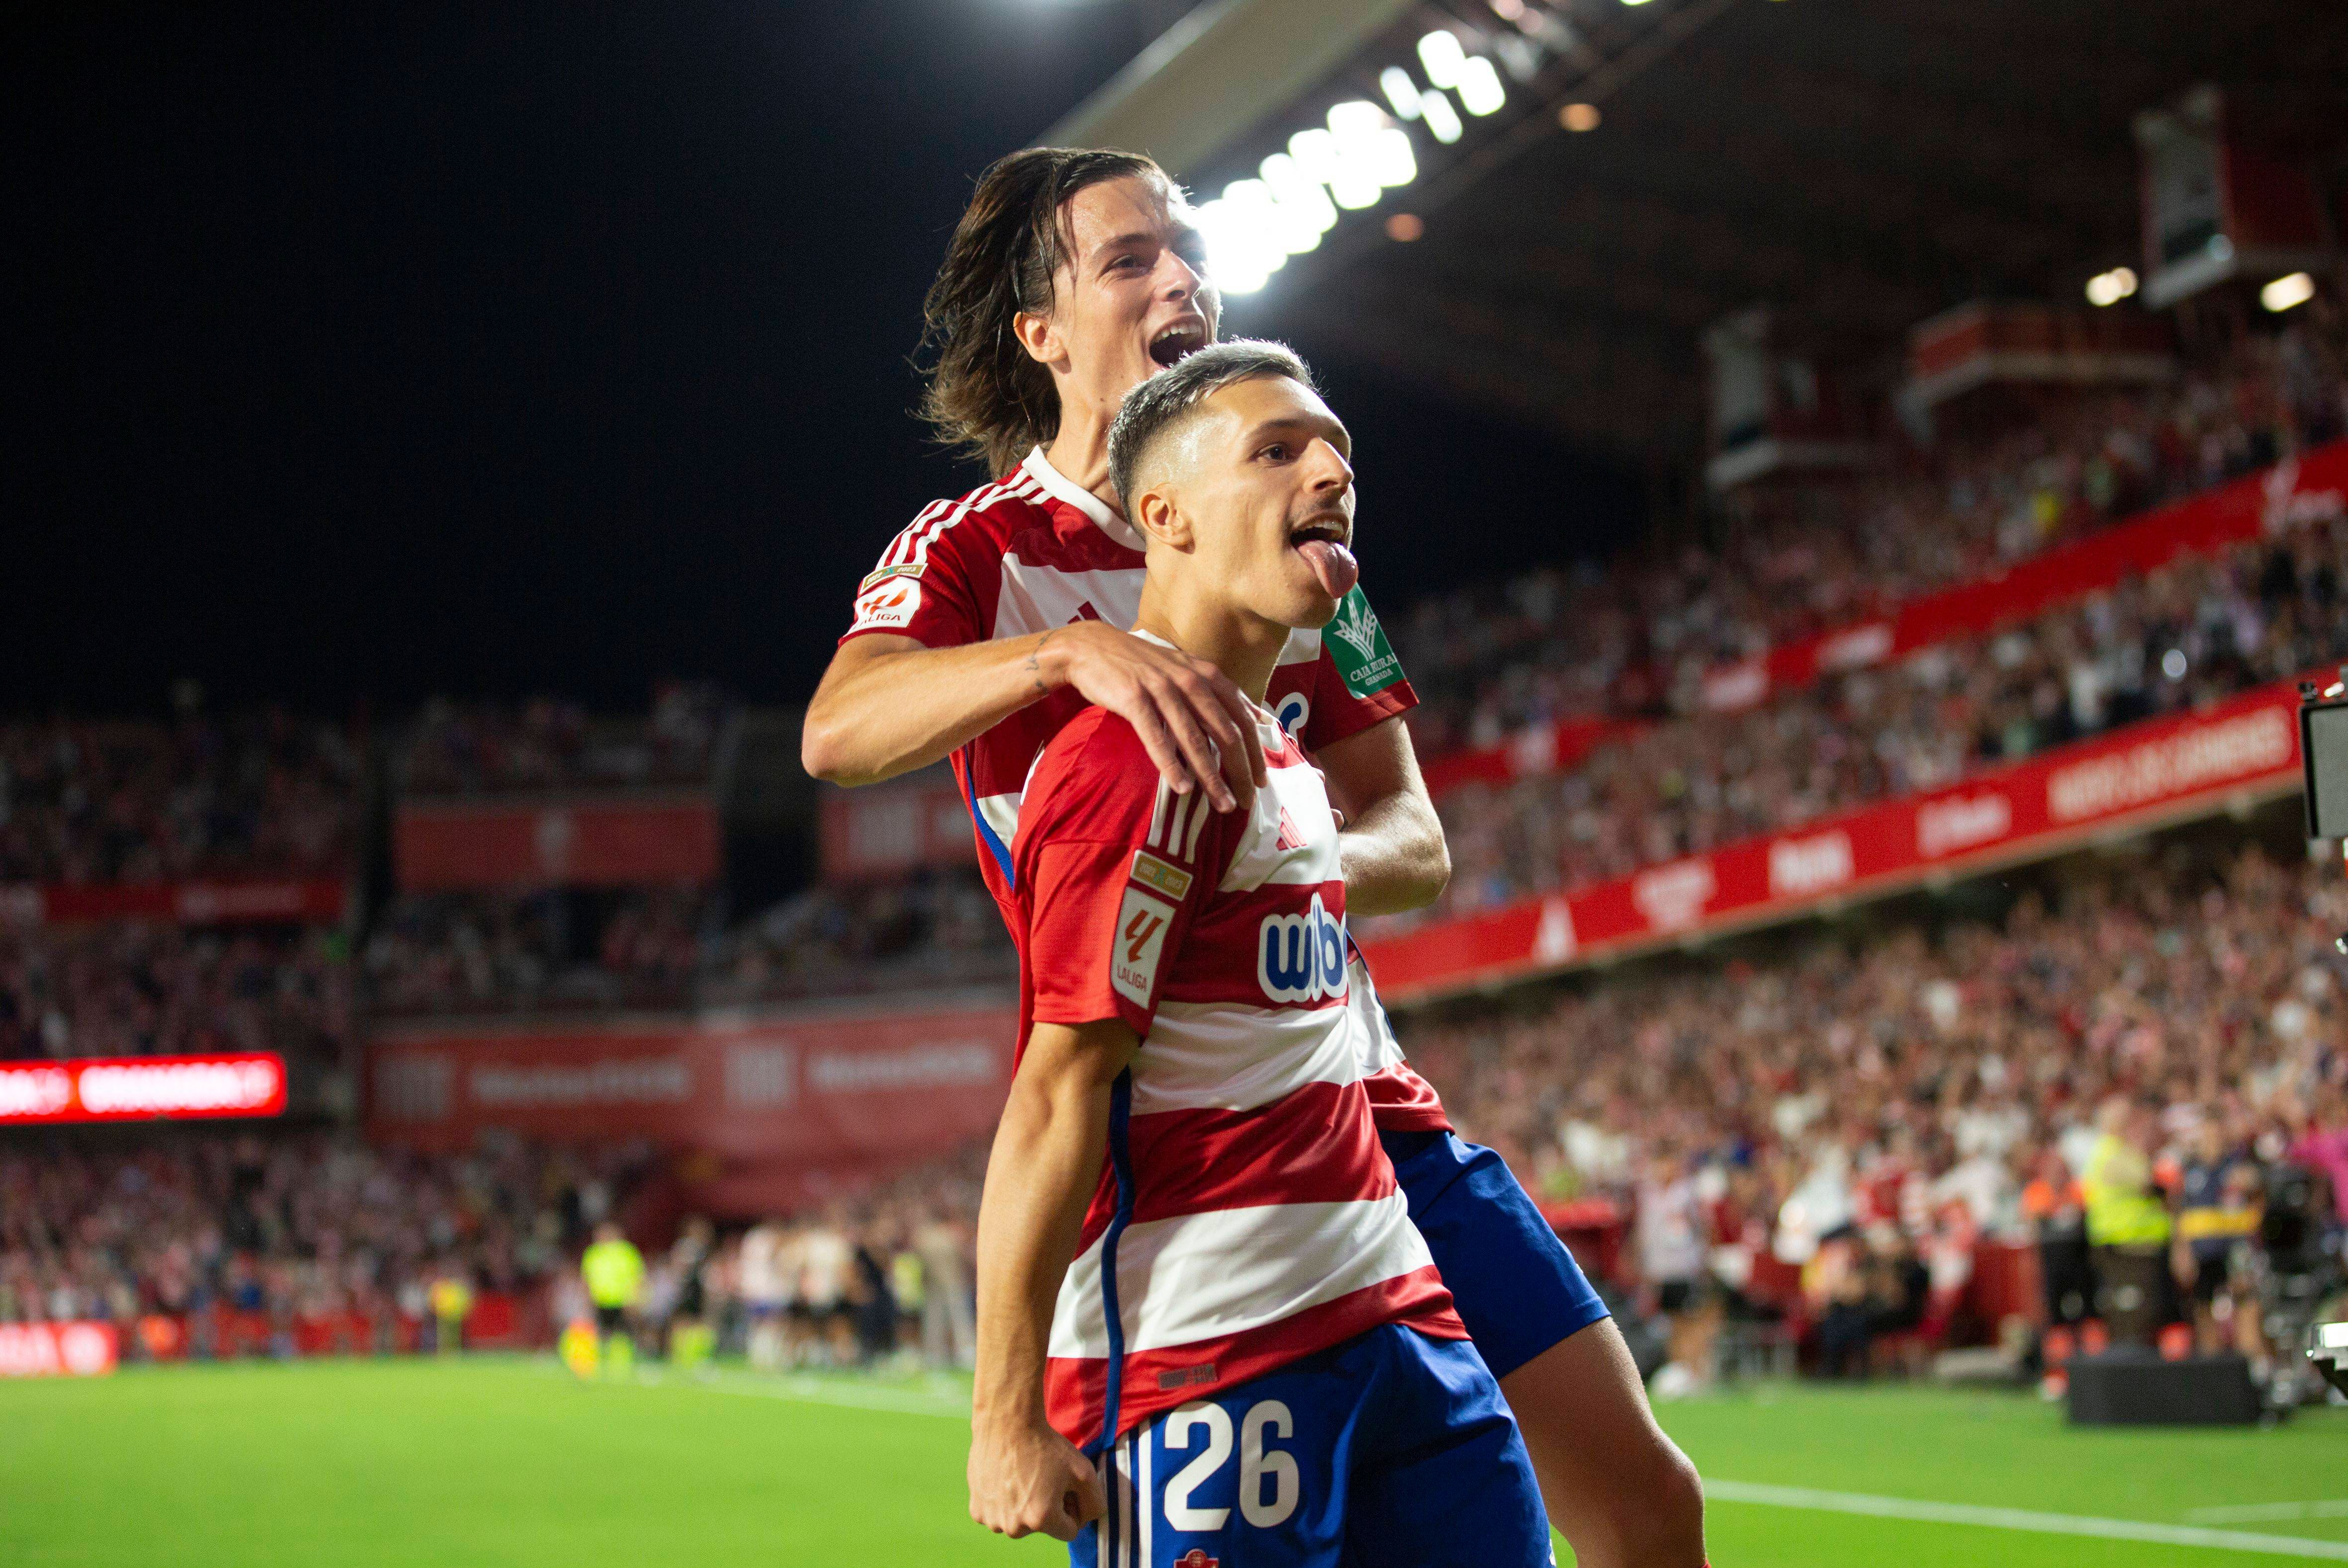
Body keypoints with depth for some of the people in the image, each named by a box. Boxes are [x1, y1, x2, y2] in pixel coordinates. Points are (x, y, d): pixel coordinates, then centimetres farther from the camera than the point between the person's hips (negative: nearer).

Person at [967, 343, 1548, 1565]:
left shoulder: (1286, 761, 16)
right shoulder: (1149, 762, -13)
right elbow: (1056, 1099, -17)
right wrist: (1007, 1414, -18)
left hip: (1393, 1314, 9)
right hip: (1204, 1359, -9)